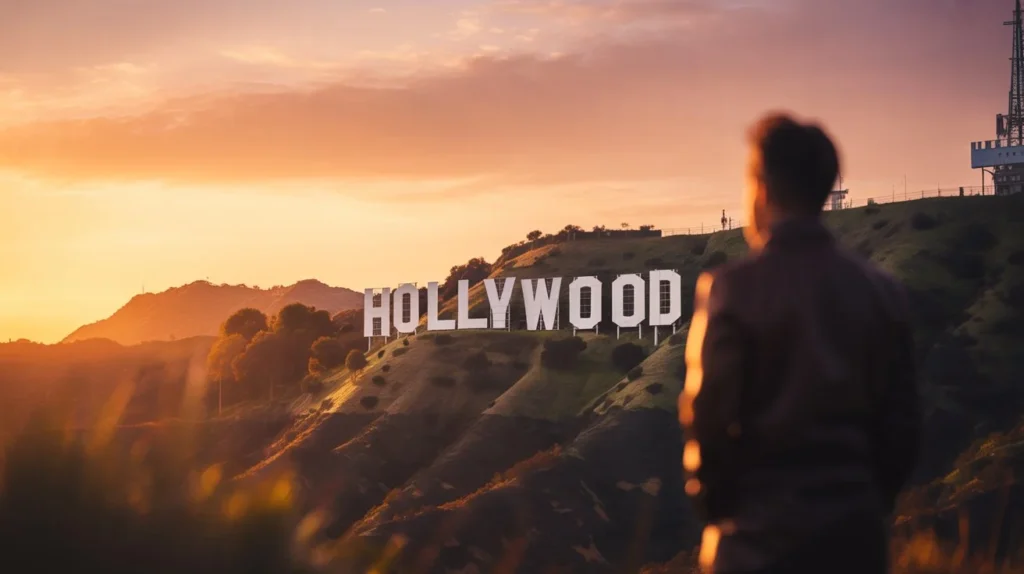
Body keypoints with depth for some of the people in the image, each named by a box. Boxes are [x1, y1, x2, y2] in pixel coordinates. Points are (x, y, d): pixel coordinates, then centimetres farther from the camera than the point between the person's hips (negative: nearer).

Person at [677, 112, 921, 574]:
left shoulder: (731, 288, -10)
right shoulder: (881, 292, 3)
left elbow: (707, 418, -12)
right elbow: (902, 425, 5)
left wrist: (713, 506, 3)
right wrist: (871, 503, 16)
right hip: (856, 536, 4)